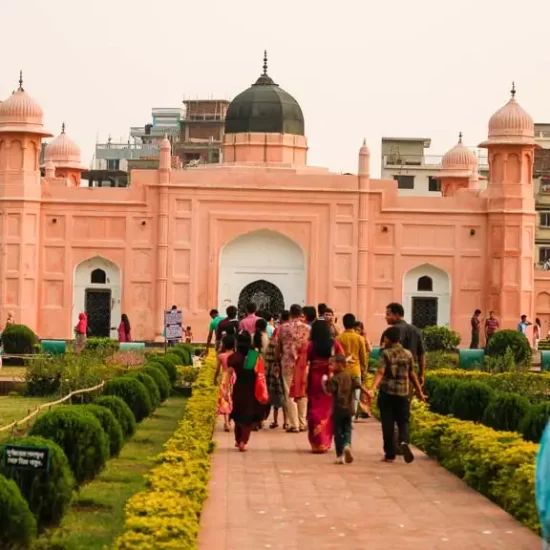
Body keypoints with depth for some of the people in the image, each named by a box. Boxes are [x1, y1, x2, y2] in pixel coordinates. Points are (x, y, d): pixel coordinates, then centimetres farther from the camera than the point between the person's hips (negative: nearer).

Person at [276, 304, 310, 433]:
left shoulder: (283, 328, -2)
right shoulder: (307, 328, -1)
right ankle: (303, 423, 13)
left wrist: (277, 359, 18)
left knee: (290, 394, 2)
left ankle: (294, 424, -1)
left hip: (288, 363, -1)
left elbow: (278, 347, 4)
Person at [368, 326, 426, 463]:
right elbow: (412, 374, 11)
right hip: (403, 393, 3)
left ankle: (390, 454, 7)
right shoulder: (408, 354, 6)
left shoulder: (385, 353, -5)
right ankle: (404, 442, -20)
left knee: (388, 424, 5)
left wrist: (372, 389, -28)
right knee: (403, 421, 10)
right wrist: (419, 392, 21)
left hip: (387, 393, -3)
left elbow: (380, 372, -18)